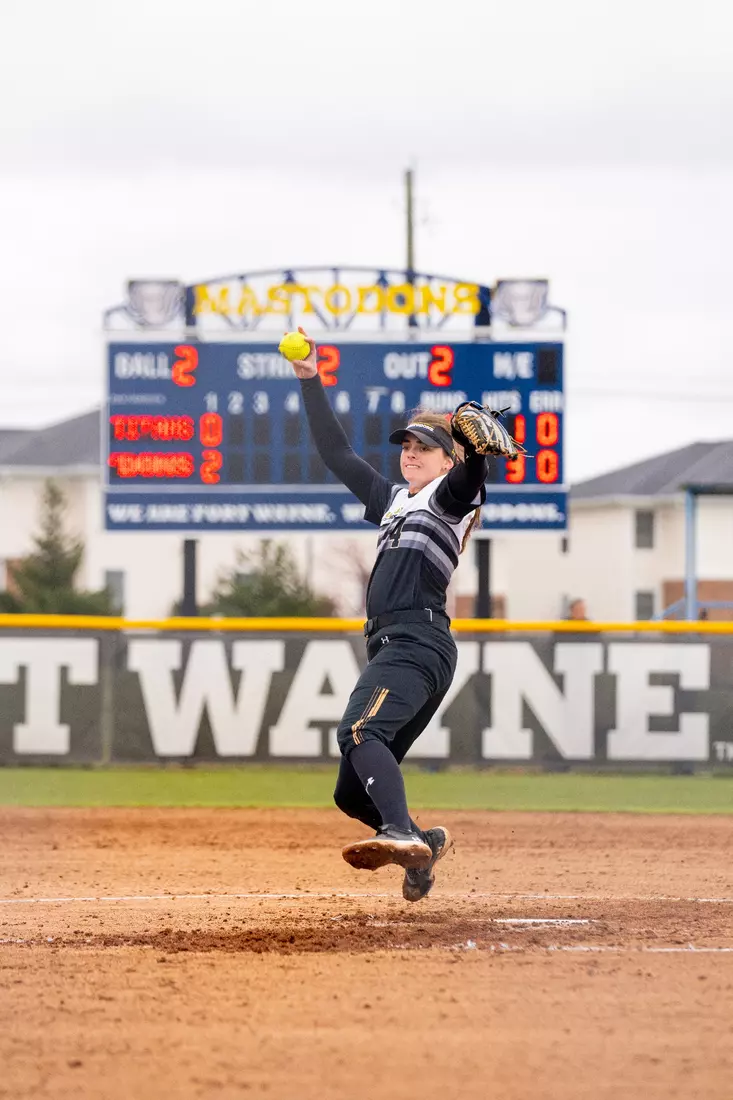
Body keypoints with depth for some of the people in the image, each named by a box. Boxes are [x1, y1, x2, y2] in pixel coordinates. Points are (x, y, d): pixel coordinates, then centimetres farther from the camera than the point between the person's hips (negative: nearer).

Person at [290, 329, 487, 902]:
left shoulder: (450, 498, 6)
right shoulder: (395, 500, 29)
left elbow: (470, 472, -17)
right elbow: (339, 455, 34)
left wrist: (476, 442, -41)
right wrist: (311, 381, 30)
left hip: (419, 640, -9)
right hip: (392, 645, 9)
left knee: (360, 731, -35)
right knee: (352, 792, 6)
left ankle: (403, 834, -52)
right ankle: (423, 844, 20)